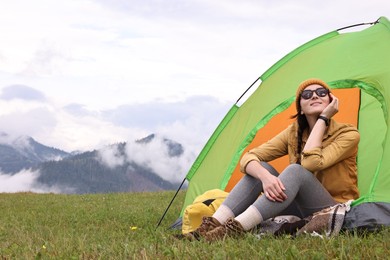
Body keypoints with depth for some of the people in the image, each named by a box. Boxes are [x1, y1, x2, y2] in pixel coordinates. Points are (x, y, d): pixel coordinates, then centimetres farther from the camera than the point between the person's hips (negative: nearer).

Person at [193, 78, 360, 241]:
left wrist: (323, 118, -20)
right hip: (302, 210, 5)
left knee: (296, 171, -33)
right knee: (261, 168, -16)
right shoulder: (294, 133, 3)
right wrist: (265, 176, -31)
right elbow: (248, 158, -8)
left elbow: (311, 164, -28)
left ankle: (235, 229, -45)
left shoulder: (348, 134, -11)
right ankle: (213, 223, -30)